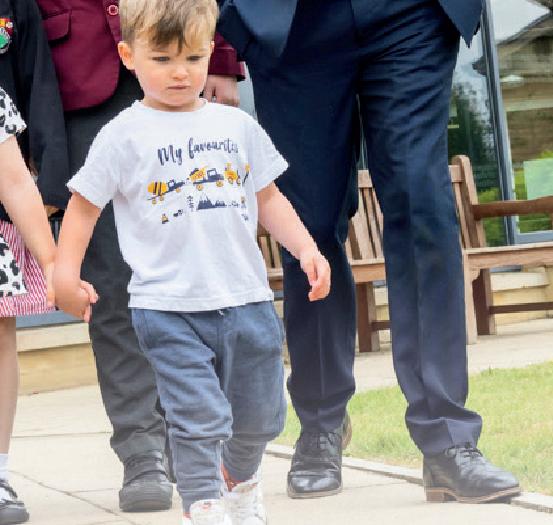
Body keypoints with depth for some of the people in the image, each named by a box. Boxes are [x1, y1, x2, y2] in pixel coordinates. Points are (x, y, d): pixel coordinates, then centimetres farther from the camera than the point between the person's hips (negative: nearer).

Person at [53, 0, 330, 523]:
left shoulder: (236, 125, 9)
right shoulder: (125, 135, -2)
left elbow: (268, 198, 15)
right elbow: (84, 204, 2)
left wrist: (306, 248, 4)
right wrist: (65, 270, -7)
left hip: (246, 299, 4)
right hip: (169, 309, -4)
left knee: (259, 416, 15)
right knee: (198, 419, -11)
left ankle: (240, 481, 42)